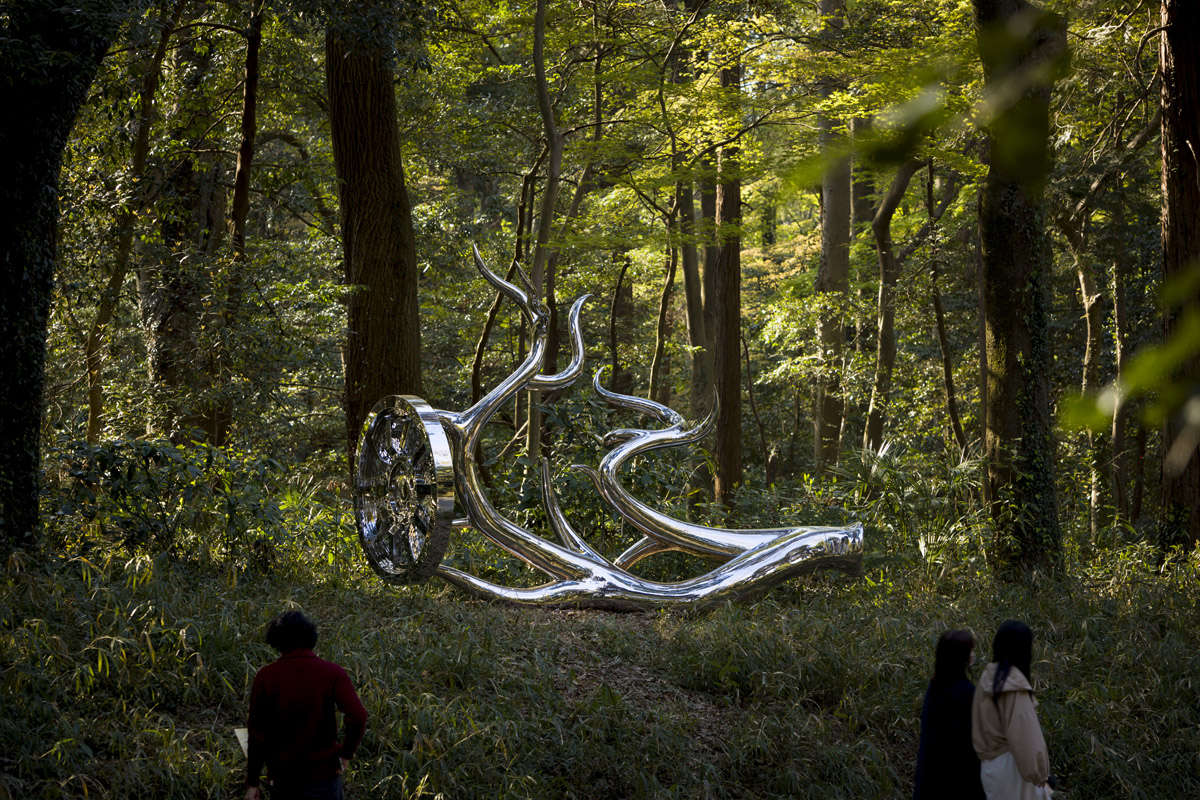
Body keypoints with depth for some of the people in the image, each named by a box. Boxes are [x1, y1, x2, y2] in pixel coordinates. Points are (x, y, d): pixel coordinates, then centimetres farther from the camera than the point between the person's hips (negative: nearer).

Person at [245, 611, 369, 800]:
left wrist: (252, 783, 1)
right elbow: (357, 716, -22)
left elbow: (257, 734, -5)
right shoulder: (331, 673, -8)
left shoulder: (265, 676, -7)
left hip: (283, 776, 0)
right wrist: (346, 755, -7)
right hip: (324, 771, 0)